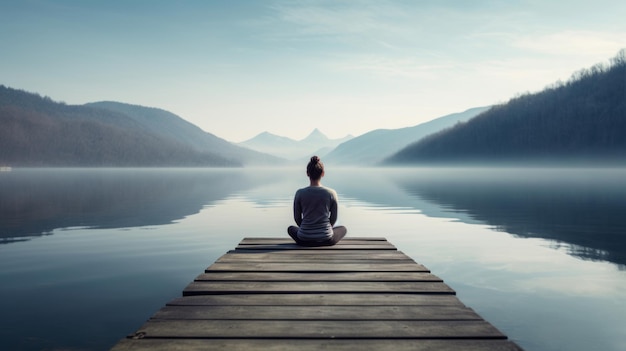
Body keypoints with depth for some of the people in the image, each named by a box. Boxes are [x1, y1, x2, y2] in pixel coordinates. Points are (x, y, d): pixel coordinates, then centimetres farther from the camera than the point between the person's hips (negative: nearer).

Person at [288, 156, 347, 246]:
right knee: (343, 228, 31)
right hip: (326, 240, -1)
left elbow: (297, 218, 2)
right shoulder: (331, 193, -8)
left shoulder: (299, 193, -8)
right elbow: (333, 218, 2)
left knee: (291, 228, 36)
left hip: (304, 239, 2)